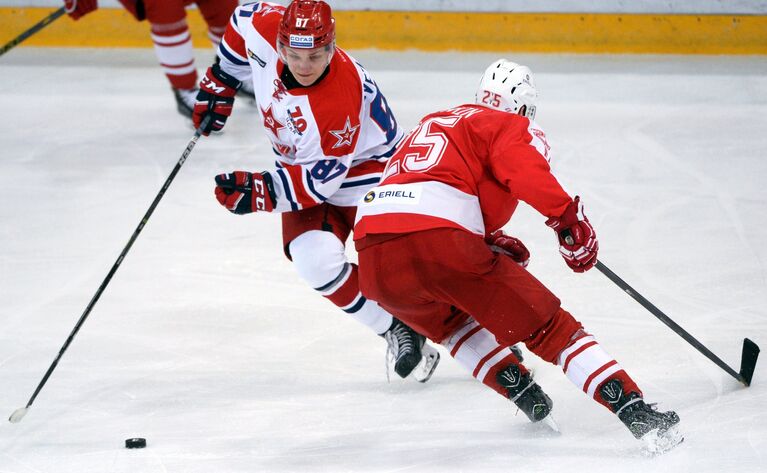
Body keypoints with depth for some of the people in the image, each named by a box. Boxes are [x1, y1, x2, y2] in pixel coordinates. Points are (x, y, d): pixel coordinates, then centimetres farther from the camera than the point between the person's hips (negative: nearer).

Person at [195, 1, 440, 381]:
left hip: (367, 168, -5)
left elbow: (321, 179, -31)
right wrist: (220, 83, 8)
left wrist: (261, 191, -38)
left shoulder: (339, 100, -37)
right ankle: (396, 331, -5)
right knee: (316, 260, -20)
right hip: (305, 165, 5)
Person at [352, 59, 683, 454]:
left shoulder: (432, 124, 36)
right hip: (440, 244, -6)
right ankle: (636, 413, -6)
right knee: (549, 327, 3)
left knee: (453, 322, 36)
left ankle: (525, 395, 28)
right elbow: (525, 169, -9)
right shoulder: (510, 126, 15)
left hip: (372, 258, 6)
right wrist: (568, 217, -7)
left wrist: (489, 241, 35)